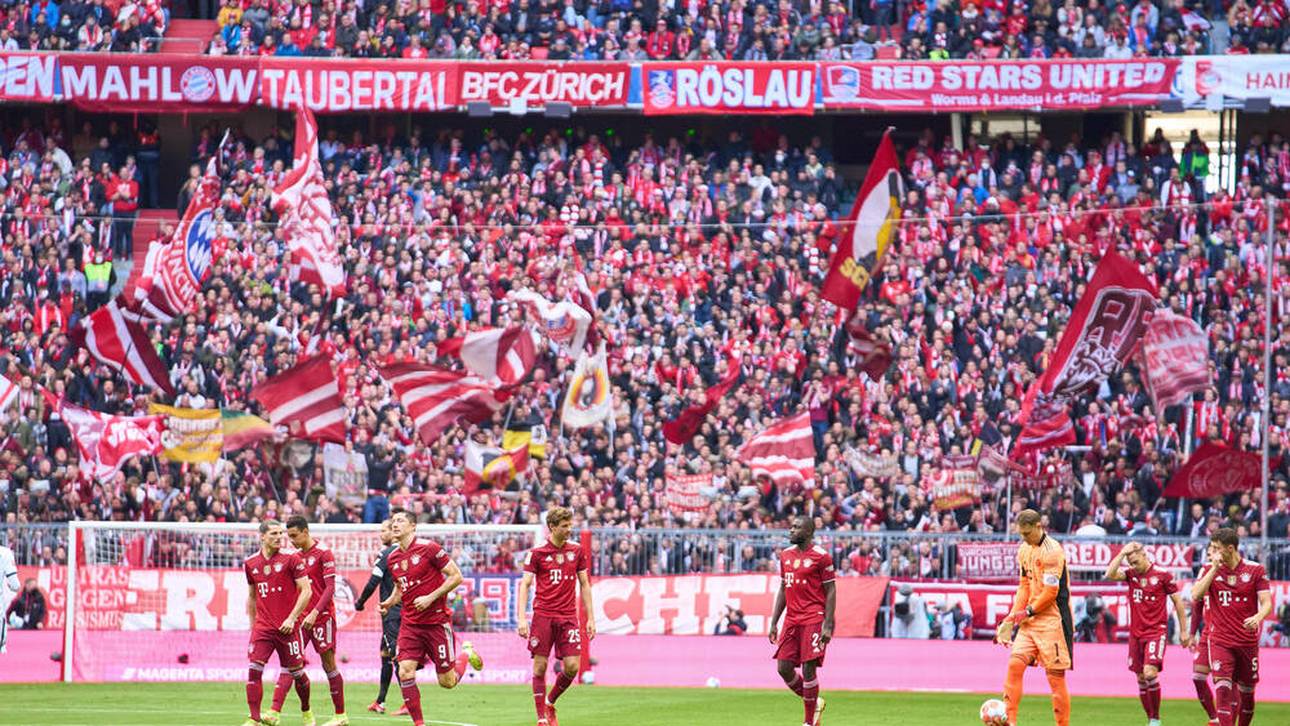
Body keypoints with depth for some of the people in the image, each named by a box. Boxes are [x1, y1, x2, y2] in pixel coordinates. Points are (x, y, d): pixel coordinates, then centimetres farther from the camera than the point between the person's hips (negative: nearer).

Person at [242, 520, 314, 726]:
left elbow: (306, 590, -6)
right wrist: (252, 624, 16)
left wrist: (292, 618, -13)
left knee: (296, 671, 7)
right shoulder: (250, 563, 8)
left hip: (287, 626, -2)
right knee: (254, 669, -13)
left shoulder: (291, 558, -4)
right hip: (263, 626, 3)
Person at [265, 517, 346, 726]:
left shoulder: (324, 554, -8)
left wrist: (315, 612, -22)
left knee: (329, 665, 1)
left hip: (322, 616, -6)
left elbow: (330, 587, -13)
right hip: (300, 618, 6)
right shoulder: (296, 556, 12)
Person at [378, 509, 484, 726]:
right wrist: (389, 602, 4)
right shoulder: (393, 559, 6)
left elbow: (456, 576, -11)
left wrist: (431, 597, -18)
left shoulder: (429, 548, -12)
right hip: (410, 624, 5)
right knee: (405, 673, -13)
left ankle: (466, 655, 34)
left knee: (447, 682, 2)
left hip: (437, 621, -5)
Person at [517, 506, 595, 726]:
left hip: (568, 616, 2)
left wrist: (590, 618, 9)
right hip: (543, 615, -2)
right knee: (540, 666, -3)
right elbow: (525, 585, -3)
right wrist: (522, 617, -13)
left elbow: (585, 585, 13)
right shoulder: (536, 554, -1)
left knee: (572, 666, -6)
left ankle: (550, 702, 19)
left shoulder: (577, 551, 9)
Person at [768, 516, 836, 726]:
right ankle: (814, 703, 22)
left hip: (813, 620, -7)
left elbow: (831, 592, -7)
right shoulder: (786, 555, 13)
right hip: (792, 619, 7)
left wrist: (828, 625, -14)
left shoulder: (821, 557, -7)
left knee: (808, 668, -8)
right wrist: (774, 622, 14)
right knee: (784, 668, 1)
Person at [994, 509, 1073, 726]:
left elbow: (1050, 592, -17)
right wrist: (1013, 617, 10)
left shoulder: (1052, 551, -15)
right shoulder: (1024, 550, 12)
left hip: (1052, 621, -8)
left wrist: (1028, 612, -8)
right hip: (1030, 619, 8)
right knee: (1015, 664, -5)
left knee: (1055, 675, -4)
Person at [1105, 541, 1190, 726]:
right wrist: (1122, 554, -11)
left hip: (1157, 631, -5)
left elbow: (1177, 601, 1)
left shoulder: (1162, 575, -5)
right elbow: (1110, 574, -10)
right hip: (1136, 633, 5)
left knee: (1150, 673, -19)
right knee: (1141, 679, 6)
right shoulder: (1131, 574, 6)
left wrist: (1184, 631, 2)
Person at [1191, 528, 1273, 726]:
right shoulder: (1209, 570, 4)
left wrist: (1258, 617, -28)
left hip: (1248, 641, 0)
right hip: (1219, 641, 0)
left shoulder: (1255, 570, -2)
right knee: (1223, 689, -16)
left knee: (1247, 692, 9)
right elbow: (1196, 595, -11)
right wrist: (1215, 569, -15)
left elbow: (1266, 603, -6)